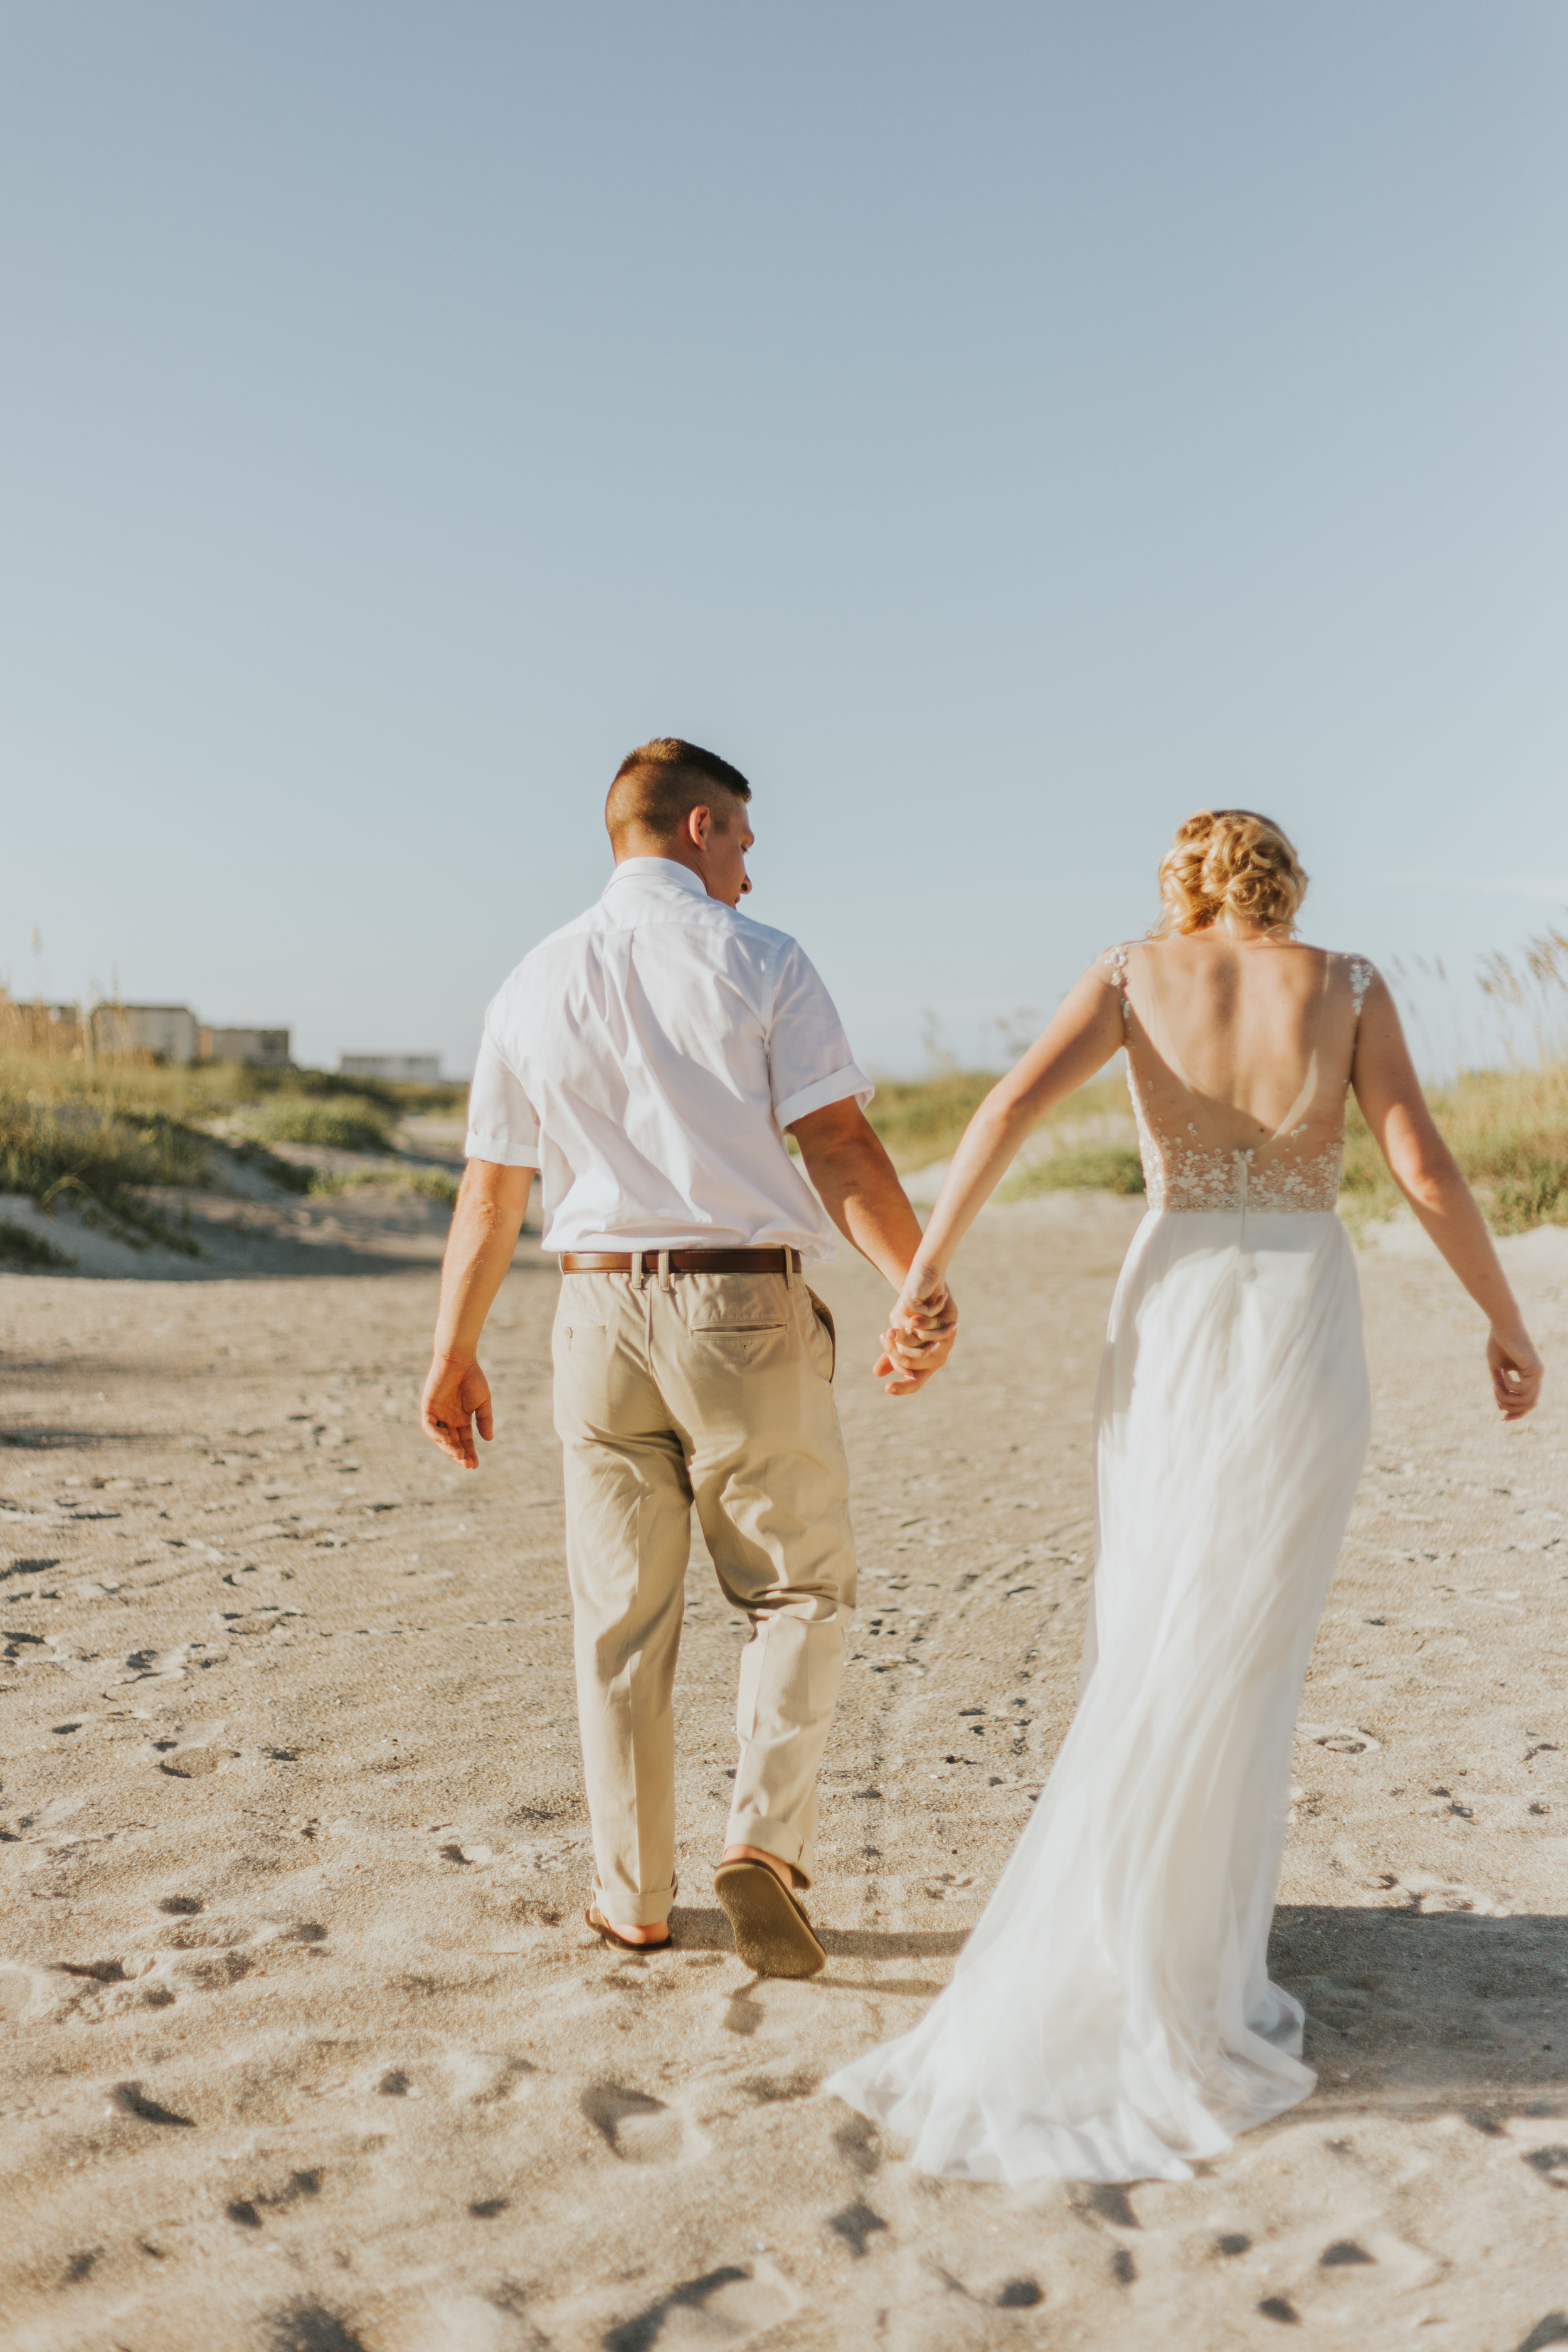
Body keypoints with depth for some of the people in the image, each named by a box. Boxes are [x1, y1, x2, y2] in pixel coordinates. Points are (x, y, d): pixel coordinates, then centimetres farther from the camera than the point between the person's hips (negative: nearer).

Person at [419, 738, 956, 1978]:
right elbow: (842, 1148, -13)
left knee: (622, 1620, 12)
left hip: (601, 1316, 3)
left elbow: (490, 1192, 8)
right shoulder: (761, 963, -4)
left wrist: (455, 1353, 16)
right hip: (748, 1313, -3)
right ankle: (767, 1838, -5)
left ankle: (633, 1902, 19)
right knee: (799, 1592, 13)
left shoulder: (536, 984, 6)